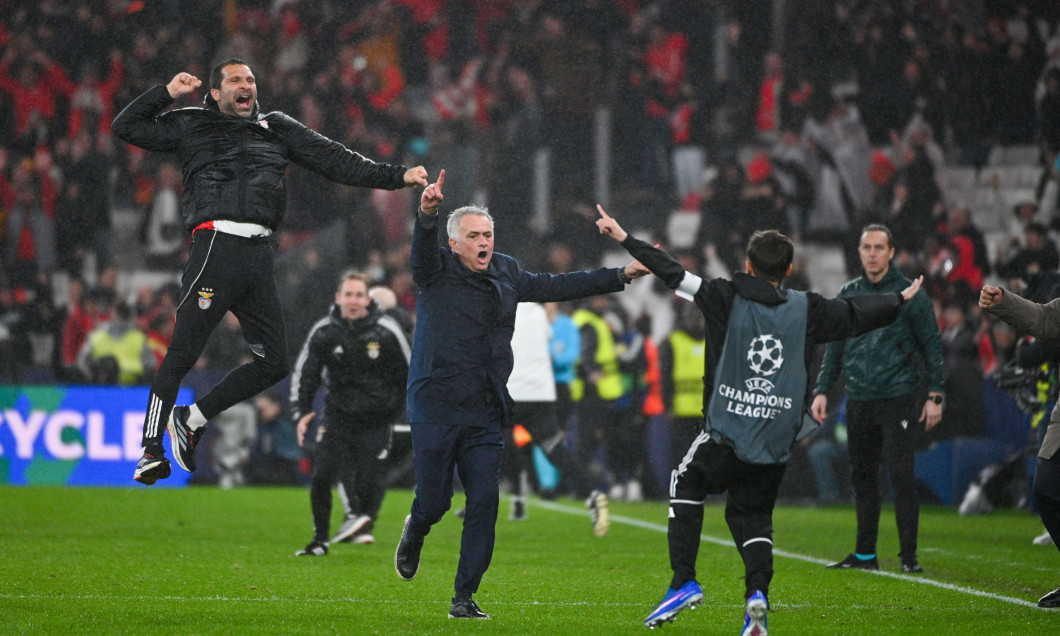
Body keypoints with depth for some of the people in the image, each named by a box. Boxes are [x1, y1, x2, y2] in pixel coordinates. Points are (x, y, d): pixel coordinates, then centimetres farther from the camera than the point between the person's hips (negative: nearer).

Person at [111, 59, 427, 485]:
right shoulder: (192, 126, 15)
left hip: (259, 255, 5)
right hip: (216, 243, -5)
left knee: (273, 362, 2)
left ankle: (191, 419, 15)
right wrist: (169, 93, 5)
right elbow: (127, 127, 15)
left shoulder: (276, 128, 25)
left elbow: (334, 160, 22)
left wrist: (398, 177, 14)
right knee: (183, 353, -11)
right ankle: (151, 449, -7)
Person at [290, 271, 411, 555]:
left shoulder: (386, 331, -7)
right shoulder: (324, 332, -1)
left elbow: (411, 372, 4)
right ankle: (320, 540, 7)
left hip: (376, 419, -2)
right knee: (321, 478, -10)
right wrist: (301, 411, 0)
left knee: (368, 484, -12)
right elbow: (304, 372, 9)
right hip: (338, 413, 2)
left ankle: (364, 523, 19)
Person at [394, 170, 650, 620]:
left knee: (484, 501, -6)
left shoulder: (505, 274, 12)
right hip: (436, 409, -4)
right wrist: (427, 214, -48)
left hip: (486, 414, 4)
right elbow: (422, 248, -26)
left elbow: (557, 287, 22)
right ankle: (414, 534, 36)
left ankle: (464, 598, 2)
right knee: (434, 502, -2)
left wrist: (622, 276, 22)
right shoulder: (437, 272, -4)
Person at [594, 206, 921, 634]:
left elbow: (675, 275, -3)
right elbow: (858, 313, 18)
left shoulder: (727, 298, -1)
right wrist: (900, 300, 37)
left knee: (685, 486, 21)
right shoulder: (807, 310, 6)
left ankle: (684, 582, 7)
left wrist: (626, 239, 4)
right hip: (776, 446, 2)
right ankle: (757, 591, -6)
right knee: (751, 514, 19)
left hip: (725, 434, -2)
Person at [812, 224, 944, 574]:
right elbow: (834, 347, 18)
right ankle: (865, 554, 16)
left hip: (898, 400, -4)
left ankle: (909, 555, -5)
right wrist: (822, 390, 10)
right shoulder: (847, 295, 10)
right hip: (858, 401, 5)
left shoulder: (909, 294, -1)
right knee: (862, 477, 9)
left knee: (902, 476, -10)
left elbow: (932, 345, 1)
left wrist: (935, 396, -5)